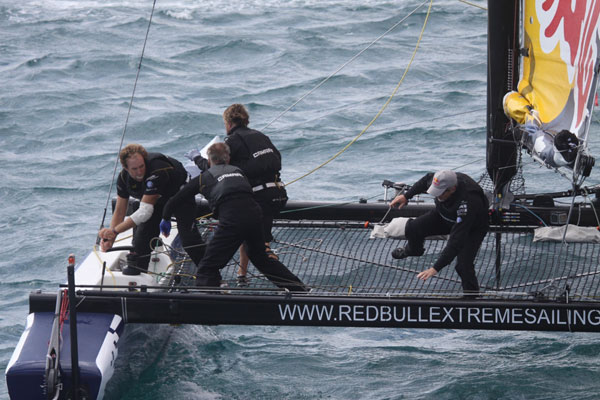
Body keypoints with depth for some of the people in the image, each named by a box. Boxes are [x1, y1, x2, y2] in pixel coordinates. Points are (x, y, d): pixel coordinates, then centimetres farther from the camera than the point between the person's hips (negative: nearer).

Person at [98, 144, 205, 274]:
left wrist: (114, 231, -45)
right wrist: (110, 239, -27)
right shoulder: (124, 178, -22)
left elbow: (145, 212, -44)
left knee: (189, 238, -18)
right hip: (158, 199, 6)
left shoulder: (157, 171, -44)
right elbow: (119, 212, -13)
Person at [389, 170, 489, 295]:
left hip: (473, 228, -6)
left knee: (463, 265, -22)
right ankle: (413, 250, 33)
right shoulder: (442, 181, -29)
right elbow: (426, 180, 0)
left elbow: (456, 242, -47)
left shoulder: (467, 204, -47)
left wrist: (435, 268, -48)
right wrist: (406, 196, -1)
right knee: (413, 228, -3)